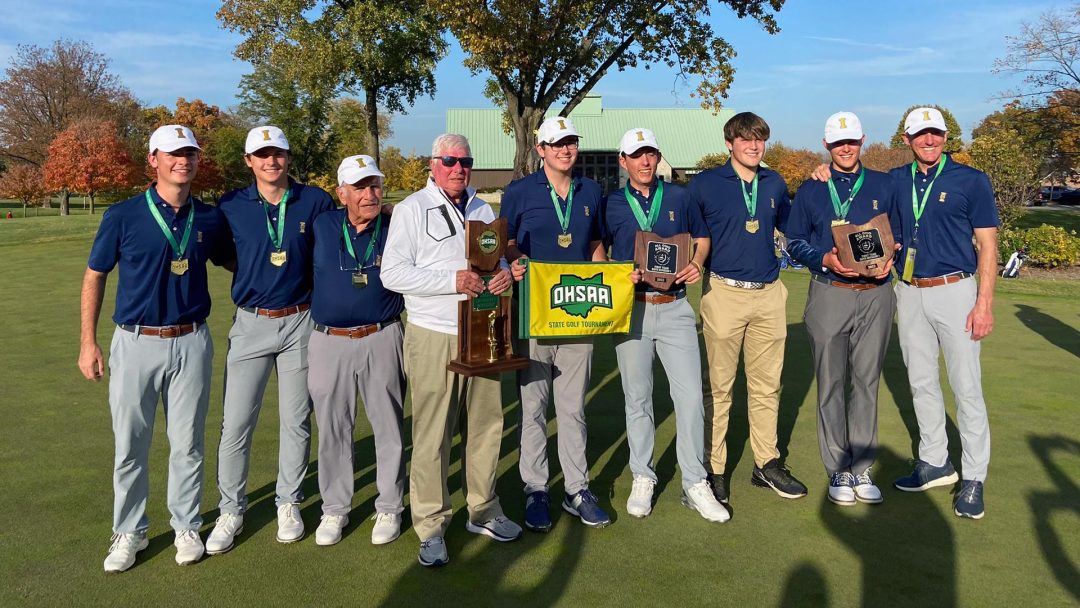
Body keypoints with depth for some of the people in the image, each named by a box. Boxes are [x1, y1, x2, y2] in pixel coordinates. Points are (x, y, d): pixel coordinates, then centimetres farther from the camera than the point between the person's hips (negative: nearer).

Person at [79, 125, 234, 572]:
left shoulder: (210, 218, 2)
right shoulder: (123, 216, -4)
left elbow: (230, 263, 19)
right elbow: (95, 277, 3)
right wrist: (88, 343, 0)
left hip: (191, 343, 1)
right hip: (136, 344, -1)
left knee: (187, 443, 10)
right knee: (129, 445, 8)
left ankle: (187, 527, 27)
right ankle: (130, 532, 26)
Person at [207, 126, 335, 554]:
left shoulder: (316, 202, -1)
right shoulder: (231, 207, -2)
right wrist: (251, 278, 0)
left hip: (301, 322, 0)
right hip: (251, 324, 0)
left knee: (296, 420, 10)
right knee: (236, 422, 1)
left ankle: (289, 503, 26)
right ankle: (231, 511, 17)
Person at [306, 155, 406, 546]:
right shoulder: (322, 227, 4)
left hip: (382, 341, -1)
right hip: (329, 342, 1)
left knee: (388, 427, 6)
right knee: (332, 430, 10)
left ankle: (390, 508, 22)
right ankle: (335, 509, 25)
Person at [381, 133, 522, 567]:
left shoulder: (483, 210, 16)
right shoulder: (411, 209, -1)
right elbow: (392, 273, -10)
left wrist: (505, 274, -2)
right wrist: (453, 280, -19)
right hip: (433, 336, -5)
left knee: (486, 425, 10)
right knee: (431, 435, -2)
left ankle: (483, 511, 27)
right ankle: (431, 528, 10)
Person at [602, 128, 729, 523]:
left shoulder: (679, 197, 7)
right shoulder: (611, 205, 4)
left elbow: (702, 238, 17)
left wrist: (696, 264, -3)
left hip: (675, 308, 1)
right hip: (631, 308, 0)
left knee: (690, 395, -3)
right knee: (637, 398, 8)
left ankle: (695, 484, 9)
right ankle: (642, 479, 21)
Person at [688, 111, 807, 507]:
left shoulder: (774, 184, 11)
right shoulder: (705, 184, -2)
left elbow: (790, 226, 24)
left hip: (769, 294, 4)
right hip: (724, 293, -4)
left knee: (766, 385, 12)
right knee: (719, 386, 2)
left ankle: (766, 465, 24)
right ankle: (713, 469, 12)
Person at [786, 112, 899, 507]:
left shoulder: (883, 186, 11)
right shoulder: (811, 190, 7)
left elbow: (897, 236, 14)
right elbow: (795, 243, 5)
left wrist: (889, 260, -8)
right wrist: (826, 259, -13)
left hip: (876, 294, 1)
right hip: (829, 295, -1)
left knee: (867, 382, 6)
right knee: (831, 384, 2)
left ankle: (862, 468, 15)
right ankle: (838, 470, 12)